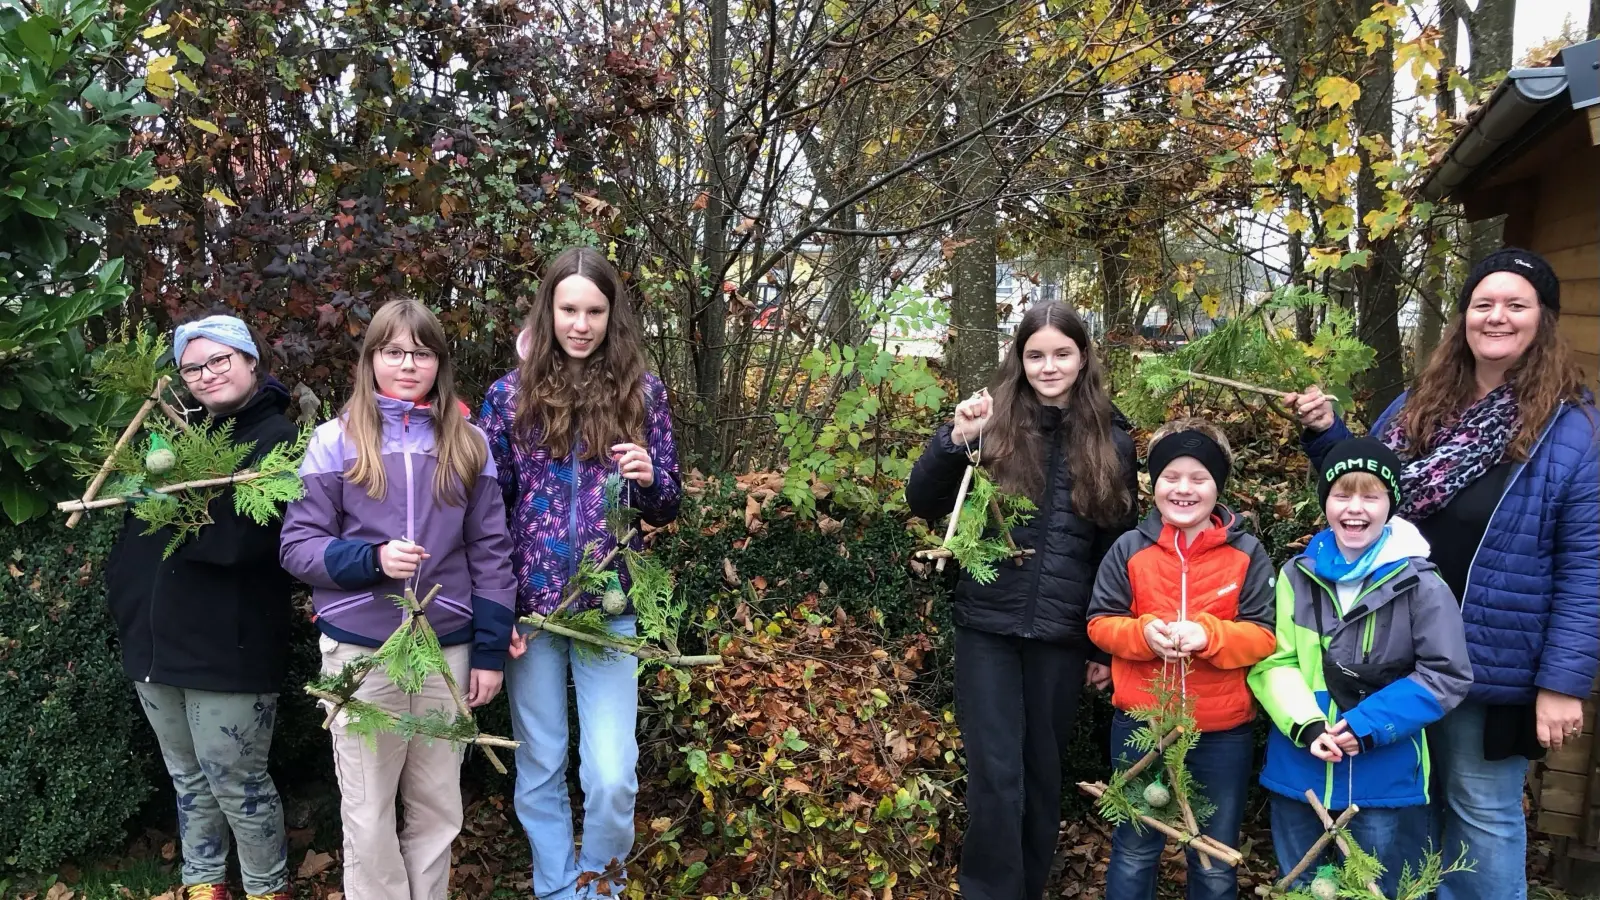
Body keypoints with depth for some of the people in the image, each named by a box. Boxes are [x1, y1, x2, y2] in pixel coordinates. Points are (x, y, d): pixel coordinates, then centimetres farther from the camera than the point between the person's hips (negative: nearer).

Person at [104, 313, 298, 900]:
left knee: (236, 784, 4)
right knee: (188, 780, 19)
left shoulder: (276, 438, -9)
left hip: (226, 647, -7)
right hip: (155, 639, 7)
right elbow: (136, 527, 16)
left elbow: (245, 536, -22)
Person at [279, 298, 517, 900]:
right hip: (360, 650, -2)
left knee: (439, 808, 13)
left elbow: (490, 551, 5)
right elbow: (298, 545, -2)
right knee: (368, 815, 7)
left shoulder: (468, 444, 5)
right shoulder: (336, 440, -1)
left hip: (447, 648, 2)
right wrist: (372, 559, -19)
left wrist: (490, 650, 1)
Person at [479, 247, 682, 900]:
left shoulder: (642, 391, 1)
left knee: (613, 776, -3)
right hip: (530, 606, 1)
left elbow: (667, 509, 6)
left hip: (609, 608, 0)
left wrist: (647, 479, -17)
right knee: (539, 768, 12)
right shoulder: (510, 393, 0)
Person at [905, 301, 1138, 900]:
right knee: (996, 774, -3)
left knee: (1043, 773, 13)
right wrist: (956, 440, -22)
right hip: (987, 627, -2)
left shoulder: (1111, 444, 5)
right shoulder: (994, 425, -1)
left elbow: (1118, 550, 9)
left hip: (1061, 635, 2)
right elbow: (924, 506, -5)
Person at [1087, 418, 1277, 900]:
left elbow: (1265, 636, -7)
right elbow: (1100, 622, -1)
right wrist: (1143, 632, -21)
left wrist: (1209, 635, -25)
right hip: (1141, 724, 0)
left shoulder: (1247, 553, -4)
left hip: (1223, 732, 0)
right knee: (1134, 851, 16)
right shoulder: (1129, 549, -2)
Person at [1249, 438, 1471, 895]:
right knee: (1298, 886, 19)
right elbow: (1270, 661, -2)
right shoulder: (1297, 575, 0)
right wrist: (1306, 726, -18)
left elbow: (1447, 675, -10)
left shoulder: (1420, 583, -9)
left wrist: (1368, 726, -18)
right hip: (1298, 766, 3)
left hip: (1386, 775, -3)